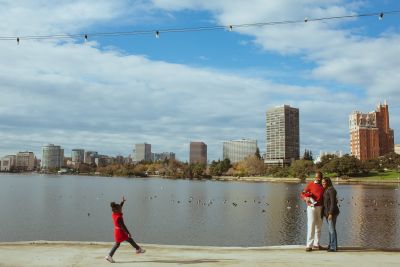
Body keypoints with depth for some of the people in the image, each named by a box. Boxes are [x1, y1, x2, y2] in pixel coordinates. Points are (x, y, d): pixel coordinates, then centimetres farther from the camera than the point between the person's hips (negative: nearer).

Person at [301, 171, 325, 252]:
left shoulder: (323, 186, 12)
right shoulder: (310, 184, -1)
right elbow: (303, 194, -4)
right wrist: (306, 198, -24)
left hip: (320, 207, 5)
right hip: (311, 207, -5)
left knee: (318, 226, 9)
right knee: (311, 226, -8)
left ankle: (316, 244, 19)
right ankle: (309, 245, -6)